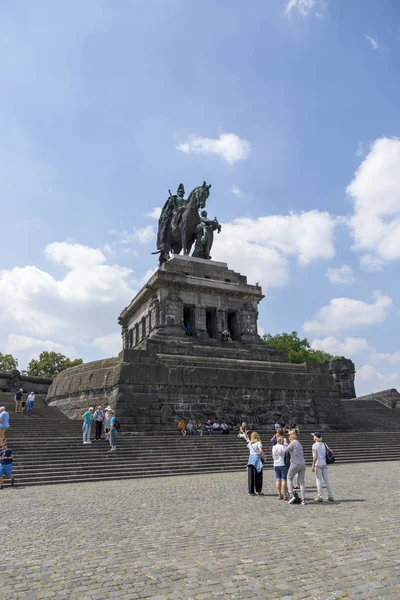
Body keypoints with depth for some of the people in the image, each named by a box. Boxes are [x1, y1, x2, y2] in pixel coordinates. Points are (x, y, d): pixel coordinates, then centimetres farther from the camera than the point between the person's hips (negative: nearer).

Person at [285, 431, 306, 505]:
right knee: (302, 482, 7)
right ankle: (303, 499, 2)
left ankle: (291, 495, -2)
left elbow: (285, 450, -7)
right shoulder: (299, 444, 18)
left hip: (295, 464, -7)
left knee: (289, 479, 9)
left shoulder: (293, 443, -9)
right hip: (302, 464, 7)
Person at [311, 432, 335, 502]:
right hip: (325, 464, 6)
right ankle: (330, 497, 13)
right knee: (327, 480, 10)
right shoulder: (324, 444, 9)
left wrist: (313, 465, -15)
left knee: (319, 480, 0)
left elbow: (315, 456, -17)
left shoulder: (315, 445, -10)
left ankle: (319, 497, 3)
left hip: (318, 464, -6)